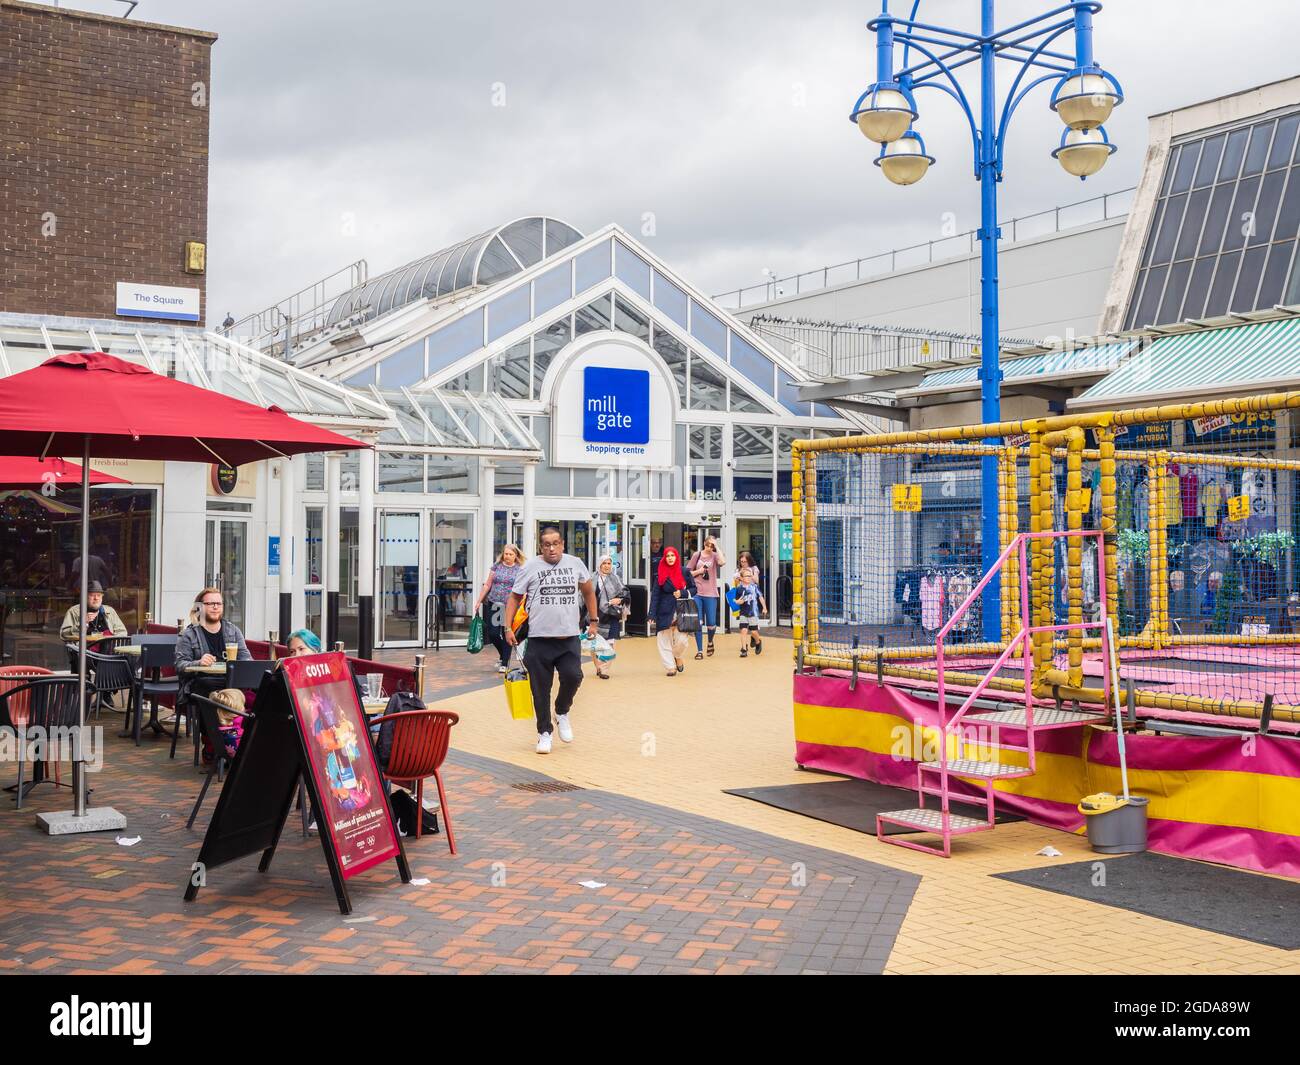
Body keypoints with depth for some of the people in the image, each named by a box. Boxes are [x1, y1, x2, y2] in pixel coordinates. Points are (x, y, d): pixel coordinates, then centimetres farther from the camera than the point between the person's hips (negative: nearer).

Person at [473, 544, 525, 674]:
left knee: (507, 634, 2)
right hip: (494, 604, 2)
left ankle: (505, 663, 14)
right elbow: (487, 585, 9)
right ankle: (503, 655, 26)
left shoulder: (520, 569, 1)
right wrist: (479, 601, 7)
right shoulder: (496, 566, 6)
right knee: (492, 633, 0)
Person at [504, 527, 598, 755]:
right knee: (541, 689, 2)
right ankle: (544, 733, 18)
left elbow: (588, 591, 22)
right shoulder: (530, 567, 0)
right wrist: (509, 628, -1)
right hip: (540, 638, -1)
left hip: (569, 637, 1)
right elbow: (514, 598, 7)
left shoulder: (576, 564, 6)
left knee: (573, 676, -15)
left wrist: (593, 620, 19)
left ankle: (562, 713, 15)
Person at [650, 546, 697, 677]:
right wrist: (652, 614, -6)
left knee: (681, 640, -8)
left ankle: (678, 658, 23)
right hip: (665, 611, 1)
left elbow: (693, 589, 9)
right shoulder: (660, 574, 3)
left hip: (681, 610, 0)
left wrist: (682, 593, -11)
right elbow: (655, 595, 1)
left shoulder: (684, 571, 4)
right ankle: (670, 667, 8)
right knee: (664, 640, -2)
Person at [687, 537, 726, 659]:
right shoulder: (697, 555, 6)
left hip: (710, 594, -1)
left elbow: (722, 562, -23)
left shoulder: (714, 555, 1)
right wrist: (698, 571, -7)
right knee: (698, 623, 0)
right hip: (697, 593, 1)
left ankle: (710, 642, 31)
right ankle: (699, 651, 8)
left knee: (711, 624, 0)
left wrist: (717, 547, -16)